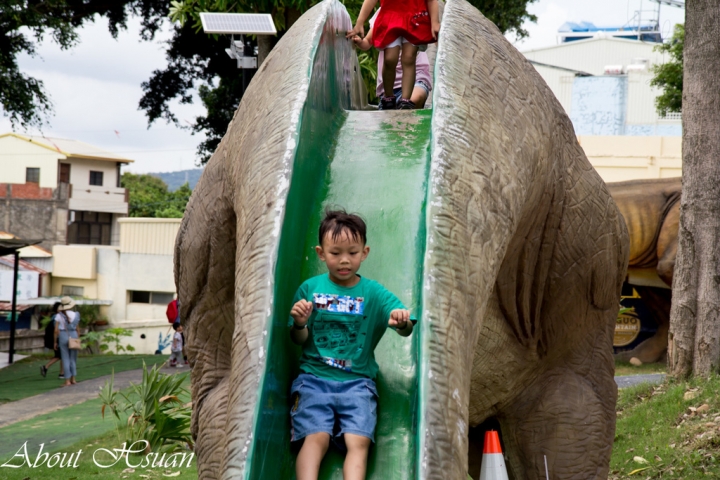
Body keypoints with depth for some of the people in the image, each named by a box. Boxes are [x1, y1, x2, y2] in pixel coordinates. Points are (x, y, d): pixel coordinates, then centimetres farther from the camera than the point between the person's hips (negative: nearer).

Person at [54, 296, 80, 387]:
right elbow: (76, 328, 0)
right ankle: (73, 379, 16)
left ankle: (67, 381, -3)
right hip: (73, 336, 1)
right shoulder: (75, 315, -3)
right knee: (73, 358, 13)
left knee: (65, 359, 1)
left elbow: (56, 330, -6)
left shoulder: (59, 316, -5)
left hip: (63, 336, -1)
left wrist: (55, 342, 2)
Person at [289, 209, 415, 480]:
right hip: (314, 377, -1)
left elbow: (405, 329, -3)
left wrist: (403, 323, -28)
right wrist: (299, 325, -14)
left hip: (358, 381, 1)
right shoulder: (310, 288, 7)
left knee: (359, 442, -20)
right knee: (315, 437, -21)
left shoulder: (373, 293, 6)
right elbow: (299, 340, 9)